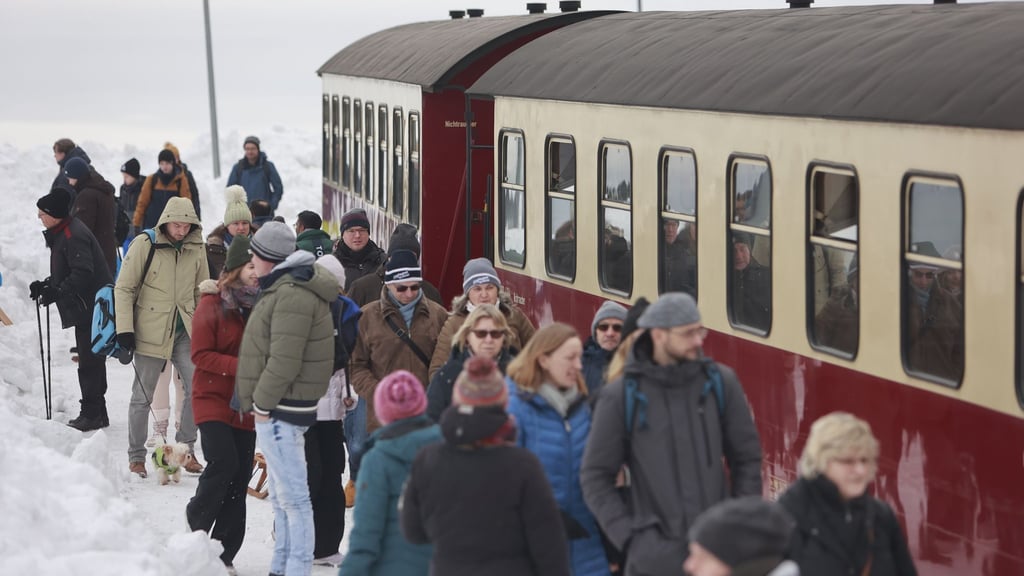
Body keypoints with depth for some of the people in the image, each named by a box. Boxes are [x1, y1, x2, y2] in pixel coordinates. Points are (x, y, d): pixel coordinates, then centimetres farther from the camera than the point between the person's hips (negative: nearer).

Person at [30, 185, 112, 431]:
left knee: (89, 361, -9)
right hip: (86, 309, 11)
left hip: (91, 307, -11)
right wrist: (46, 285, 8)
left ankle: (93, 413, -7)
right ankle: (94, 412, 21)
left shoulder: (74, 235, -18)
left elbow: (82, 274, -25)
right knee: (89, 360, 15)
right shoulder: (61, 233, 16)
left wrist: (56, 291, -29)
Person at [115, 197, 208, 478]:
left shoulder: (196, 249, 4)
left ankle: (185, 449, 9)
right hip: (151, 331, -3)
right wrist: (125, 328, -11)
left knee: (197, 388, -6)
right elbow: (124, 289, -5)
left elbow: (201, 292, 15)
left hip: (184, 331, 4)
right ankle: (136, 457, 15)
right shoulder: (144, 245, -9)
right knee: (143, 395, 3)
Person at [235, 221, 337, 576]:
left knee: (292, 495, -8)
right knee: (281, 495, 17)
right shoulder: (285, 288, 17)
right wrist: (260, 401, 19)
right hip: (276, 408, 12)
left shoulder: (292, 295, -18)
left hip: (282, 409, -12)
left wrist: (263, 402, -17)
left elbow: (284, 359, -24)